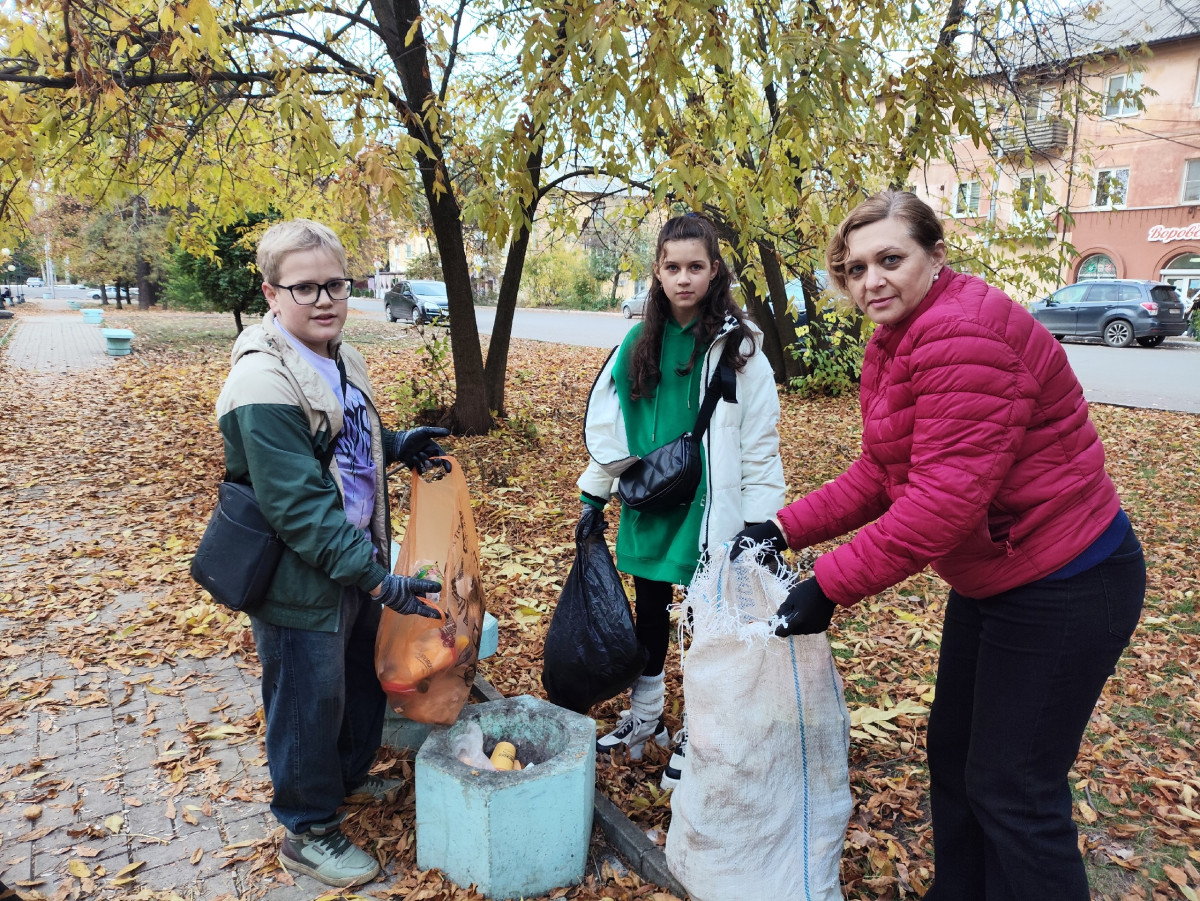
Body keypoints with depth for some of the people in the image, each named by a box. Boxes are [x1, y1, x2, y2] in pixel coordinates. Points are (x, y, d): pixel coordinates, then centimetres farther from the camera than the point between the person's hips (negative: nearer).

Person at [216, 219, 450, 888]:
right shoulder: (263, 386, -25)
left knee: (363, 678, 25)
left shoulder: (341, 359, 3)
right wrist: (376, 578, -28)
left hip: (358, 563, 9)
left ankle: (351, 772, 51)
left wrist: (394, 445, 0)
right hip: (302, 581, -8)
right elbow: (300, 506, -28)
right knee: (310, 703, 9)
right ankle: (309, 832, 32)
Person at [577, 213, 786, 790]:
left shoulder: (738, 345, -9)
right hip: (648, 504, 4)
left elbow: (760, 440, -9)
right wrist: (595, 493, 9)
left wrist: (760, 522, -11)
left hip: (708, 510, -4)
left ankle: (694, 737, 27)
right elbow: (609, 421, 10)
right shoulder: (640, 341, 3)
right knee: (648, 612, 17)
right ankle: (643, 719, 37)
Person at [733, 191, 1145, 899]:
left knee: (1012, 788, 1)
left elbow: (946, 496, -32)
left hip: (1063, 587, -10)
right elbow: (881, 473, 5)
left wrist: (829, 586, -29)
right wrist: (786, 530, -5)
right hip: (992, 577, 10)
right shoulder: (898, 340, 6)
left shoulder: (965, 335, -26)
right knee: (953, 752, 21)